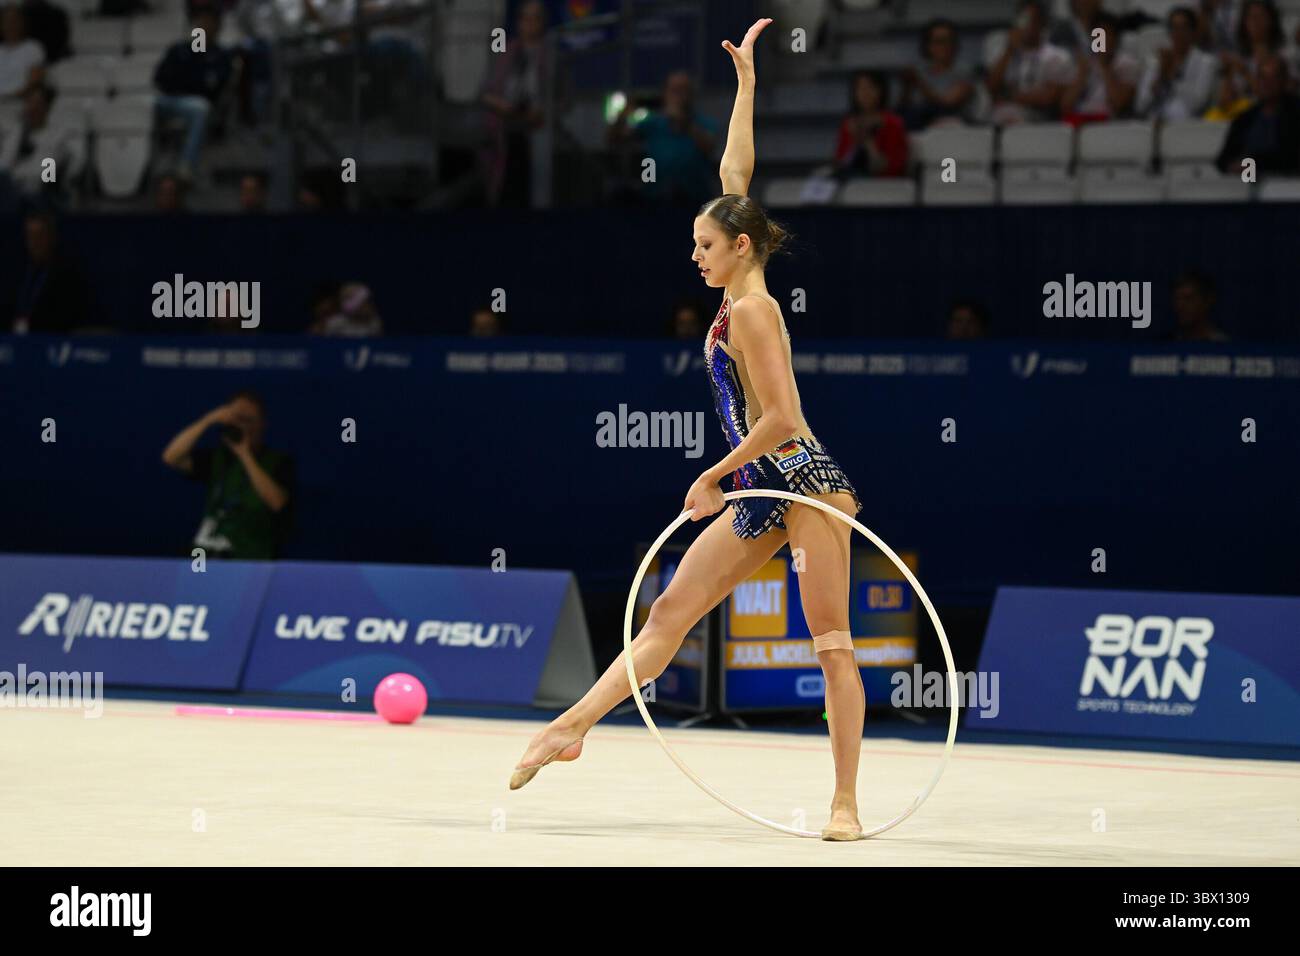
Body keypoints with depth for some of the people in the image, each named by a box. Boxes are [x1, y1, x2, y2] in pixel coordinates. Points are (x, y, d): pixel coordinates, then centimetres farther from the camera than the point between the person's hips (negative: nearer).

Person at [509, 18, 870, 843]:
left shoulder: (749, 311, -13)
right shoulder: (743, 299, 11)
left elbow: (780, 419, -20)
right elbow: (736, 173, 19)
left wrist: (716, 476, -10)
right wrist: (745, 80, 19)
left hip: (803, 481, -10)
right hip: (763, 494, 10)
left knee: (832, 640, -8)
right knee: (671, 611, 8)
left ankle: (846, 804, -8)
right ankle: (573, 727, 11)